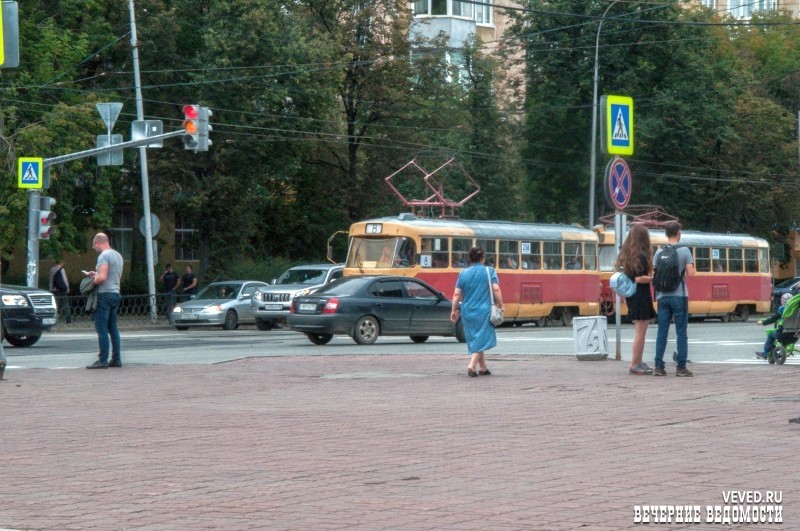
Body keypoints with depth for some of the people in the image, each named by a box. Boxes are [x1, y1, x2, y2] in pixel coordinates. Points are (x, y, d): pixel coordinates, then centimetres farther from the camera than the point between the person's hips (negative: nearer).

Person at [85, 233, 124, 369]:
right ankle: (116, 359, 11)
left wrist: (93, 281, -4)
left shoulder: (104, 256, -13)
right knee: (113, 328, 11)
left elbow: (102, 277, -22)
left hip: (105, 294, -9)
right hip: (116, 294, 9)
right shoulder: (118, 255, 16)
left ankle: (103, 360, -8)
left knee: (102, 329, -7)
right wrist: (96, 274, 22)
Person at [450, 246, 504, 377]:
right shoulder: (489, 271, -3)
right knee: (482, 339, 0)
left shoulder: (463, 273, 4)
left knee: (474, 339, 15)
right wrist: (500, 306, -3)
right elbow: (496, 290, -11)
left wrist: (454, 310, 10)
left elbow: (457, 294, 2)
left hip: (468, 311, 4)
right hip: (484, 311, -3)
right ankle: (472, 365, -17)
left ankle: (483, 368, 23)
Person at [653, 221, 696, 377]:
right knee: (681, 333, 2)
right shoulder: (684, 251, -5)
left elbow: (654, 274, 5)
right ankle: (681, 367, 0)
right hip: (679, 296, -3)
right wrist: (691, 266, 10)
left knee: (662, 332, 5)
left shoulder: (659, 252, 4)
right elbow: (691, 274, -9)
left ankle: (659, 366, 3)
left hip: (662, 296, 3)